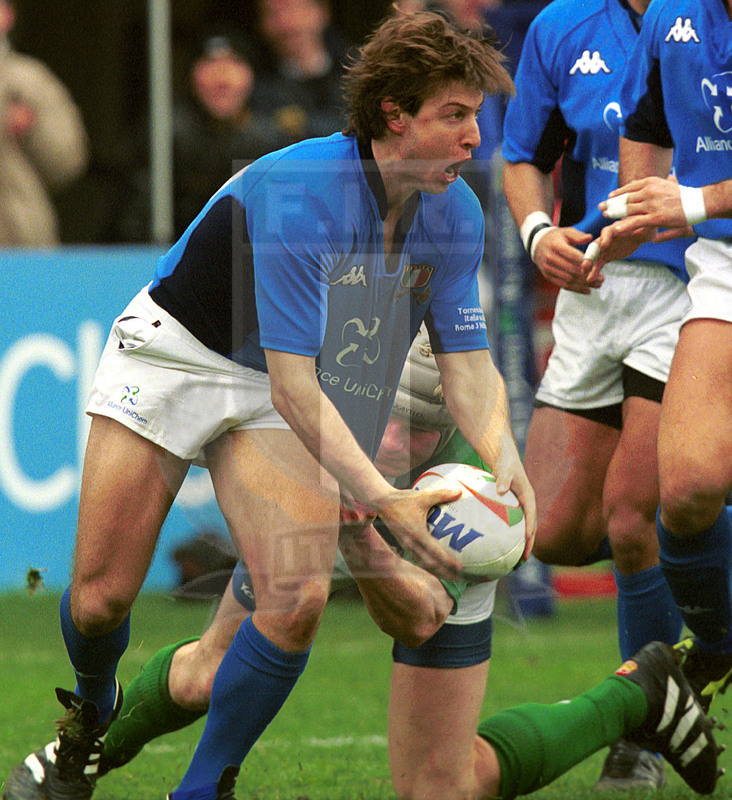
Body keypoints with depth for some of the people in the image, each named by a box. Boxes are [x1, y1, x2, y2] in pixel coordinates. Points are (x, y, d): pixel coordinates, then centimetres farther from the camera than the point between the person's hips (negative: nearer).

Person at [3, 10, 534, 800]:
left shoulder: (456, 214, -13)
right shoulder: (296, 193, -33)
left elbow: (466, 360, -5)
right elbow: (294, 384, -34)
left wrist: (503, 459, -25)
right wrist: (379, 499, -42)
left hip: (288, 391, 5)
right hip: (173, 350, -4)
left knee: (298, 598, -18)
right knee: (101, 597, -5)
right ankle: (90, 723, 32)